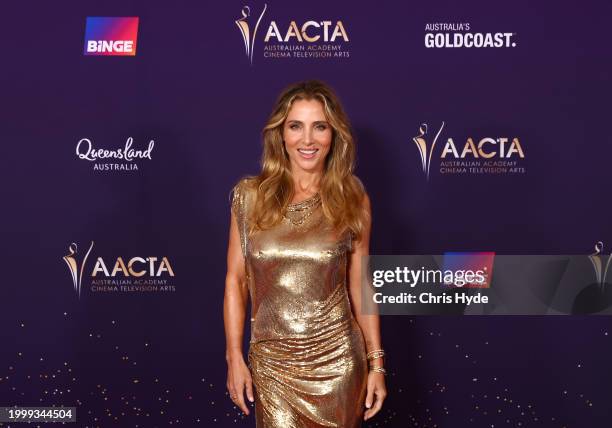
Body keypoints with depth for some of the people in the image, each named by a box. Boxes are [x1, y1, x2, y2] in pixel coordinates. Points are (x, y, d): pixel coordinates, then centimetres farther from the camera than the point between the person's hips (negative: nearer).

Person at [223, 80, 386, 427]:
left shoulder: (352, 199, -3)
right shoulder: (250, 194, -3)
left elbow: (360, 286, 2)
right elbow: (236, 280, 1)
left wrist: (376, 363, 2)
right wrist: (235, 357, -1)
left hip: (337, 361, 0)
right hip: (272, 362, 0)